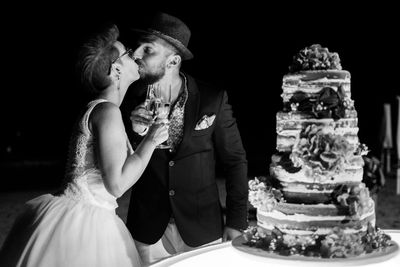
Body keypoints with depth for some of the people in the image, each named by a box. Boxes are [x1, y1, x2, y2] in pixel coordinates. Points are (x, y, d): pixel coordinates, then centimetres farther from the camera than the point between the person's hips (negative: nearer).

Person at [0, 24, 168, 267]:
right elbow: (117, 184, -21)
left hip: (93, 222, 9)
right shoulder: (108, 111, -17)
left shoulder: (97, 109, 12)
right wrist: (151, 140, -12)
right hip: (80, 226, -9)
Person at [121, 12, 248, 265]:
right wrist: (134, 132, -20)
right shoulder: (131, 101, -5)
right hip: (149, 231, 2)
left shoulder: (213, 99, -11)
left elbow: (235, 160, -3)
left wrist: (236, 222, -4)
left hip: (202, 229, -1)